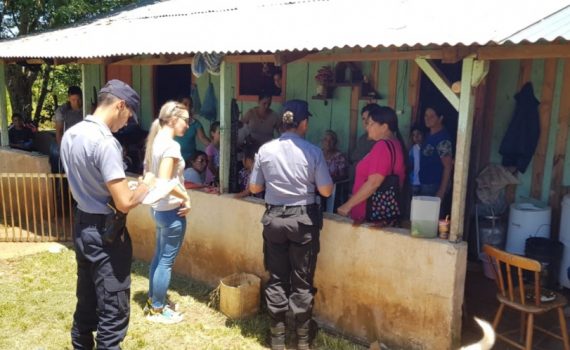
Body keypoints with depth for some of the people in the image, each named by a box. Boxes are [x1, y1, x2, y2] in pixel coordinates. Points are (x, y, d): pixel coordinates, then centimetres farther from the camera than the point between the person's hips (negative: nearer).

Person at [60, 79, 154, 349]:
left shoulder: (70, 135, 5)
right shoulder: (104, 142, -23)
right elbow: (125, 203, -25)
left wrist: (126, 185, 15)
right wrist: (146, 184, -7)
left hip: (81, 226, 9)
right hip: (105, 232, -9)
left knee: (86, 299, 21)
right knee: (113, 309, 3)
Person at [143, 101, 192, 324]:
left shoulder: (156, 141, 9)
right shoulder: (171, 145, -20)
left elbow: (149, 175, 15)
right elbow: (164, 182, -27)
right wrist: (186, 197, -15)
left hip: (158, 207, 10)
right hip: (171, 210, -10)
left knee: (159, 256, 20)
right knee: (166, 260, 2)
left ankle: (153, 301, 32)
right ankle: (157, 310, 15)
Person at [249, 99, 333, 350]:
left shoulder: (265, 150, -4)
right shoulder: (313, 152, -10)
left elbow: (254, 188, 5)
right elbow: (326, 191, -7)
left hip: (274, 218, 2)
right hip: (303, 219, -2)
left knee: (277, 278, 12)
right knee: (302, 281, 9)